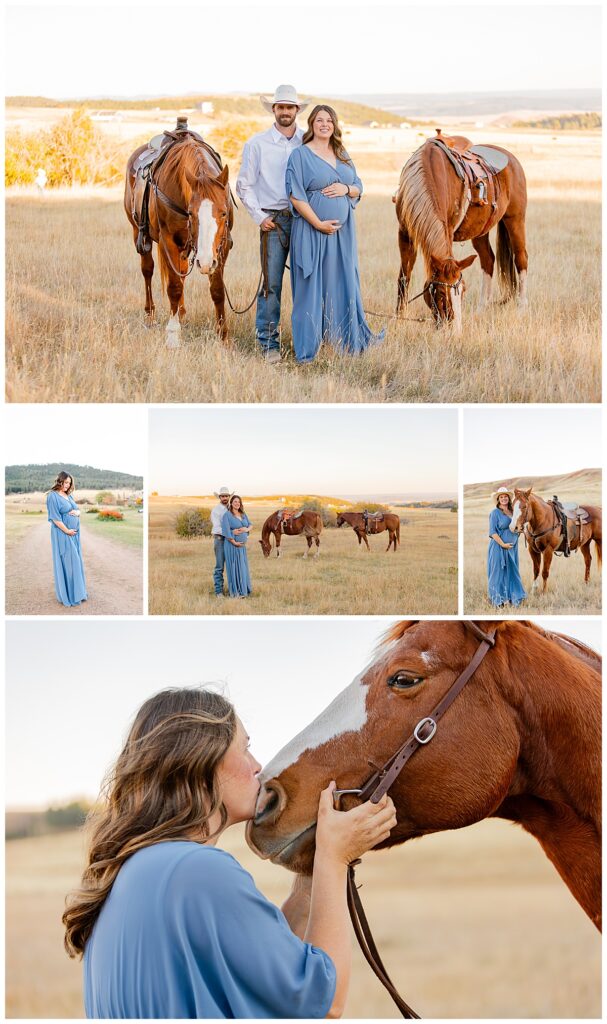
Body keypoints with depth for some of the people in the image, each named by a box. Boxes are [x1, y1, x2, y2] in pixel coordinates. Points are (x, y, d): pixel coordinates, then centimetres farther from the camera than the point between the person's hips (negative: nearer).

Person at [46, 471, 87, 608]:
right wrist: (67, 531, -17)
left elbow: (78, 510, 17)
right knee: (66, 563, -5)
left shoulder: (69, 495, 12)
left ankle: (77, 591, 19)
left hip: (74, 534, 8)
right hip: (62, 534, -8)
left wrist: (77, 512, -7)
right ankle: (67, 595, 0)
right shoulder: (53, 496, -12)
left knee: (76, 562, 11)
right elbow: (55, 517, -17)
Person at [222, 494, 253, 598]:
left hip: (242, 545, 7)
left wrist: (246, 529, -8)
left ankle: (243, 590, 18)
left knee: (243, 567, 10)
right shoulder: (227, 515, -10)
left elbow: (250, 525, 15)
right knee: (234, 567, -4)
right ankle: (235, 592, 1)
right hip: (232, 545, -7)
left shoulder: (243, 514, 10)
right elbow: (226, 531, -15)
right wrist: (234, 542, -16)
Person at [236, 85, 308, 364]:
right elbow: (244, 186, 5)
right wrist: (259, 217, -4)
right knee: (271, 282, -6)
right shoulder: (257, 144, 3)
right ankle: (269, 343, -2)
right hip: (273, 221, -2)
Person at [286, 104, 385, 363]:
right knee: (310, 286, -2)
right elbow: (295, 195, -12)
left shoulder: (342, 155, 13)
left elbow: (358, 187, 16)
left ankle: (354, 340, 22)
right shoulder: (301, 155, -5)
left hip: (342, 231, 5)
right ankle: (305, 351, 4)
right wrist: (318, 224, -17)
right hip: (312, 231, -5)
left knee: (344, 284, 12)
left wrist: (346, 189, -8)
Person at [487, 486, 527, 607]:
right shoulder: (495, 513, -8)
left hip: (512, 547, 6)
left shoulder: (512, 512, 10)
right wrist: (503, 544, -19)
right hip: (499, 547, -6)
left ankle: (510, 597, 21)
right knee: (499, 571, 0)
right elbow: (493, 532, -13)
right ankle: (498, 599, 6)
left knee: (512, 572, 11)